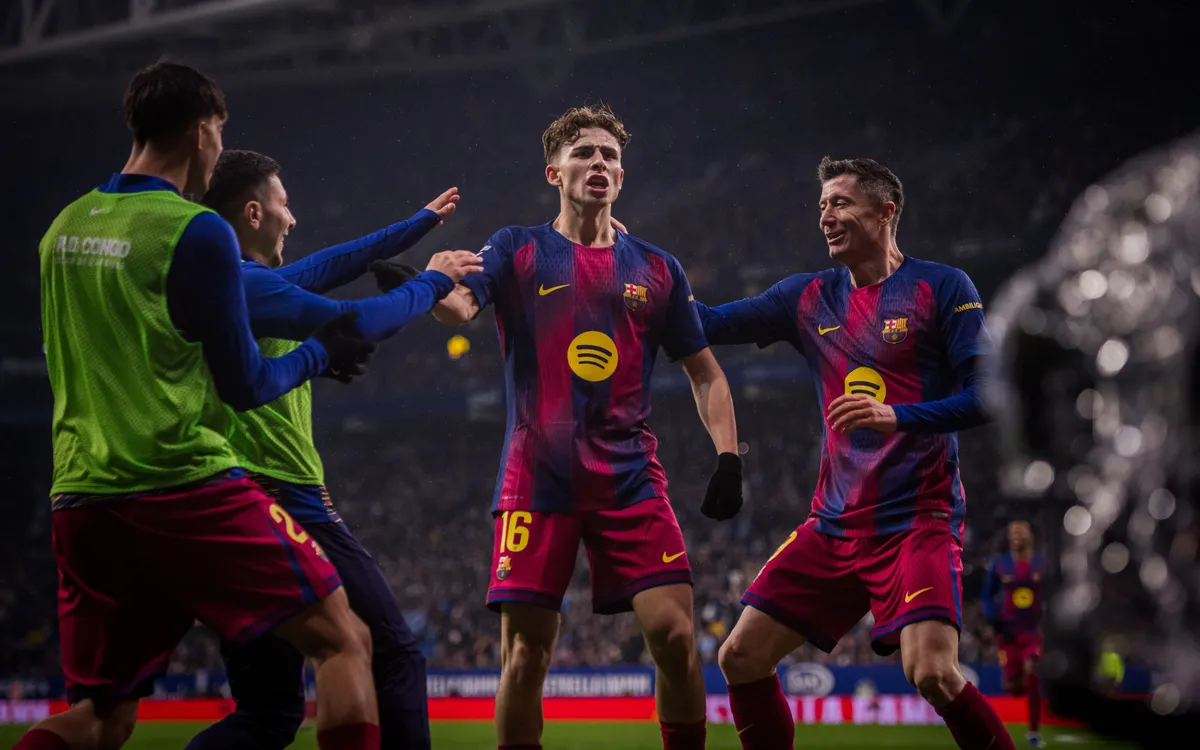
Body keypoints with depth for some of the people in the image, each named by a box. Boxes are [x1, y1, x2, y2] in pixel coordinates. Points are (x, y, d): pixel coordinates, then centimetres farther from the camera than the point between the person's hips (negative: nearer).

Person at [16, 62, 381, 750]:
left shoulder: (65, 227, 13)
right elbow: (247, 386, -4)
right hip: (184, 486, -7)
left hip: (81, 495, 7)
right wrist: (321, 353, 15)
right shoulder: (196, 232, -7)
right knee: (344, 640, 0)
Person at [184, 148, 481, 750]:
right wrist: (433, 281, 1)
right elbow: (357, 324, -16)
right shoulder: (245, 285, -11)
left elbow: (325, 267, 28)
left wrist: (419, 224, 35)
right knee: (394, 661, -1)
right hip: (286, 503, -9)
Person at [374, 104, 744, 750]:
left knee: (673, 633, -12)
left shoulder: (657, 270, 12)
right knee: (524, 654, -4)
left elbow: (704, 372, 18)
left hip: (631, 478, 1)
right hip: (538, 475, -1)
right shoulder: (519, 251, 6)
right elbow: (460, 303, -14)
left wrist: (728, 457, 4)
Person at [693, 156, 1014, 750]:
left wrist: (895, 416, -21)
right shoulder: (810, 298, 12)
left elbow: (986, 397, -9)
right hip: (834, 524, 6)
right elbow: (707, 323, 14)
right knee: (740, 658, 1)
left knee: (932, 672, -24)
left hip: (918, 520, -6)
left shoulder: (941, 289, -3)